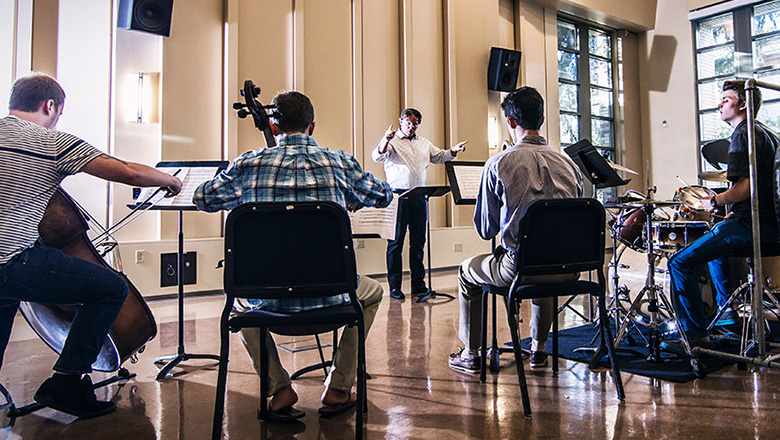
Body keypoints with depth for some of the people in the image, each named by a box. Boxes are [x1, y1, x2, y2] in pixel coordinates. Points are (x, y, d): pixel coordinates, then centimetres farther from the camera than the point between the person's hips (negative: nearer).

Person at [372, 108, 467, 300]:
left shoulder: (424, 144, 19)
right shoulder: (392, 140, 0)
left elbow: (439, 156, 19)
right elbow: (377, 156, -15)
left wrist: (453, 151, 0)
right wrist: (385, 142, -35)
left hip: (419, 197, 5)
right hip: (398, 196, -5)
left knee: (418, 241, 8)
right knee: (396, 241, -2)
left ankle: (418, 284, 17)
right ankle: (394, 286, 5)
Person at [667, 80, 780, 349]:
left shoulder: (743, 135, -13)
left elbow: (744, 188, -23)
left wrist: (715, 202, -6)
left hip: (750, 225, -11)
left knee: (680, 263, -16)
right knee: (715, 235, 38)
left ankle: (695, 335, -14)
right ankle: (727, 312, 41)